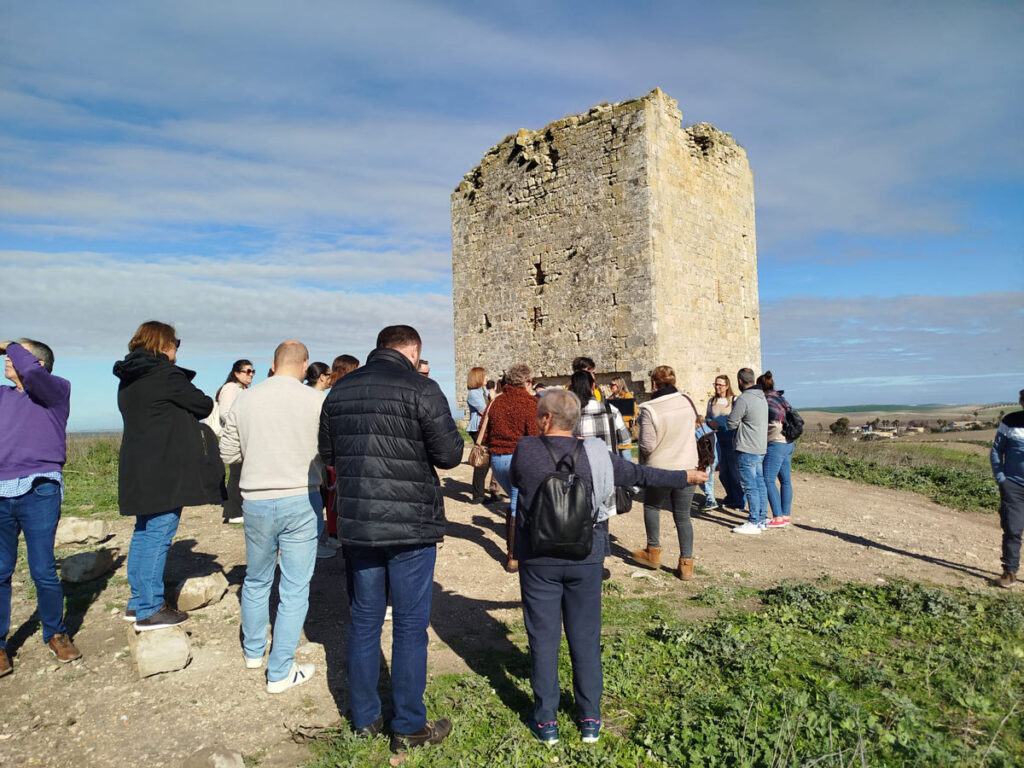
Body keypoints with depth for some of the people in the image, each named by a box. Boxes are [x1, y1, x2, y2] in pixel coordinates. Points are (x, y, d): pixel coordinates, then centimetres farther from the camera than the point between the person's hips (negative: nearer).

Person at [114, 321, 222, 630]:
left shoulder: (127, 379, 14)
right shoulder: (165, 374, -14)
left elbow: (158, 413, 13)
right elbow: (203, 406, -9)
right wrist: (211, 404, 11)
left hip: (138, 470, 9)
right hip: (164, 471, -9)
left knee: (143, 533, 17)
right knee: (158, 536, -4)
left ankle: (137, 602, 26)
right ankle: (150, 611, 2)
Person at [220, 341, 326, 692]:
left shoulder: (245, 399, -1)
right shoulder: (316, 400, -11)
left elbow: (228, 452, 6)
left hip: (256, 501, 4)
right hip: (301, 501, -3)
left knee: (256, 581, 23)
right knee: (294, 590, 7)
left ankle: (254, 650, 40)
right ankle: (280, 672, 14)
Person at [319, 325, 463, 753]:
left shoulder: (340, 390, 6)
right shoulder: (421, 389, -12)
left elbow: (328, 453, 13)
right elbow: (449, 454, -13)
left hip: (356, 524, 5)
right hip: (411, 526, -5)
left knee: (363, 621, 16)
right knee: (410, 625, 7)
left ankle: (364, 718, 29)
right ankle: (409, 727, 18)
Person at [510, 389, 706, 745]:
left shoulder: (525, 450, -11)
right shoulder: (596, 455, -4)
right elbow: (638, 473, 8)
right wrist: (683, 476, 24)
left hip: (538, 561, -2)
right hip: (586, 559, 2)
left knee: (543, 638, 9)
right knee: (585, 637, 13)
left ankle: (546, 720, 19)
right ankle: (590, 719, 24)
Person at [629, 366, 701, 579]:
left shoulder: (649, 410, -19)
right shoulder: (687, 401, -2)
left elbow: (648, 445, -18)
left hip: (660, 468, -4)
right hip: (687, 466, 4)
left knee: (651, 506, 21)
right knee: (683, 515, 10)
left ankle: (653, 552, 28)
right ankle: (686, 564, 10)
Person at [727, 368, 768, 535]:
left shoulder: (743, 399, -17)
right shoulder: (762, 397, 12)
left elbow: (731, 424, -11)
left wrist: (733, 410, 6)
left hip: (747, 450, -9)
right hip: (761, 448, 9)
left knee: (750, 487, -4)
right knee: (760, 485, 13)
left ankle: (754, 523, 0)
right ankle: (762, 520, 19)